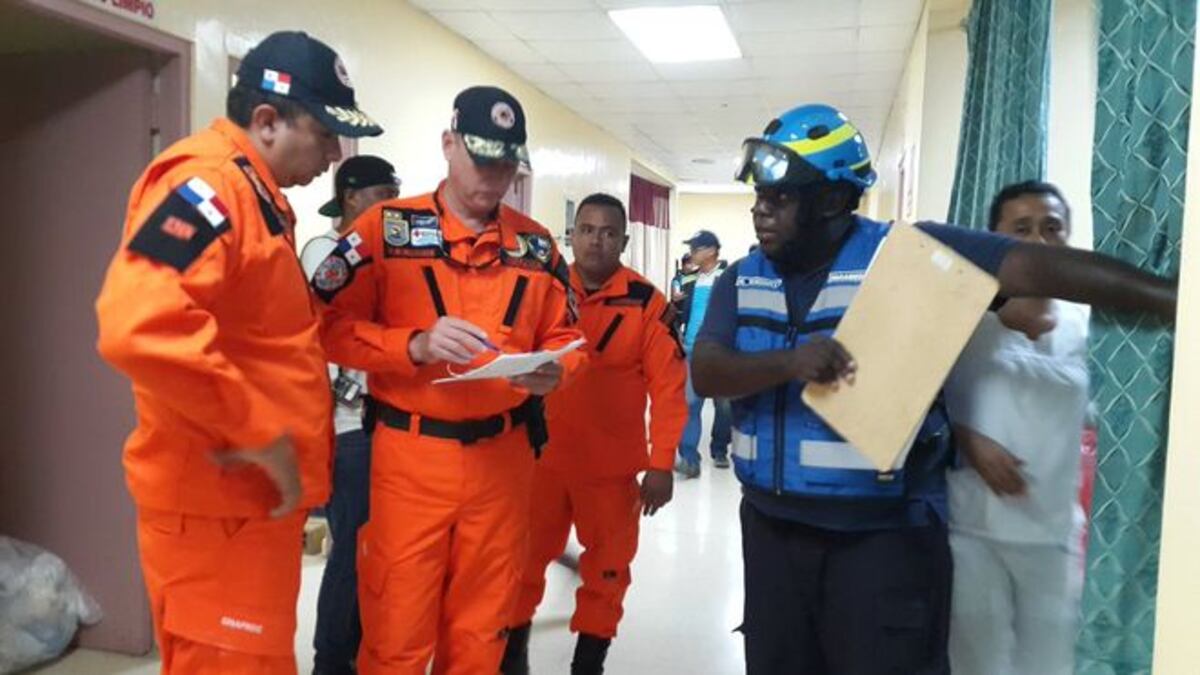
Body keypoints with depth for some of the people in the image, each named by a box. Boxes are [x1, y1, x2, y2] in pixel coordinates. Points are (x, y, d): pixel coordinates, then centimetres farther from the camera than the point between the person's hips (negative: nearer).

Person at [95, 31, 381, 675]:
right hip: (216, 503, -10)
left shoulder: (252, 192, 14)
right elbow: (139, 326, -35)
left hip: (255, 496, 10)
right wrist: (259, 435, -26)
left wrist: (316, 301, 9)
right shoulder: (205, 183, -19)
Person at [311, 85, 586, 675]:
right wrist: (417, 345, -21)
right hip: (409, 456, -3)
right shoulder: (386, 225, -2)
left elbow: (566, 335, 13)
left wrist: (553, 370, -9)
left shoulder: (536, 243, 9)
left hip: (503, 457, 3)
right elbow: (330, 325, -6)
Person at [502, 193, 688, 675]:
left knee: (607, 568, 11)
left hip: (611, 464, -1)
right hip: (542, 456, 2)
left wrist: (660, 464, -10)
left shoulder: (646, 302, -7)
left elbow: (668, 386, -7)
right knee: (524, 559, 12)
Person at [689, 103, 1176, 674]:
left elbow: (1034, 267, -18)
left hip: (883, 534, -5)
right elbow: (705, 373, -7)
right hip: (771, 528, 5)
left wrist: (1173, 300, -28)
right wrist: (788, 362, -25)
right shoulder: (740, 281, 5)